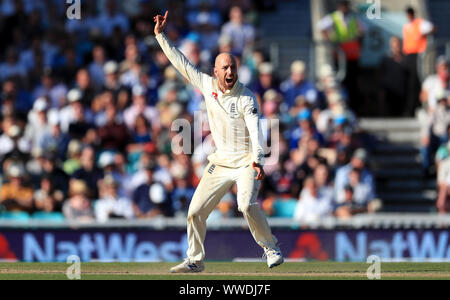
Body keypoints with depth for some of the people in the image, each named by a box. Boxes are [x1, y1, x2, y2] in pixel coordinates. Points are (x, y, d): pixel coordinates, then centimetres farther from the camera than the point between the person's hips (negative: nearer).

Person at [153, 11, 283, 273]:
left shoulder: (246, 98, -14)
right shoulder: (207, 85, 1)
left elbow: (255, 130, -25)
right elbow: (181, 63, 6)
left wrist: (258, 160, -40)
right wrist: (161, 36, 1)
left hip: (246, 163, -5)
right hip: (221, 162, 6)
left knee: (247, 204, -28)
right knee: (196, 210, 2)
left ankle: (271, 248, -10)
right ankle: (195, 260, 17)